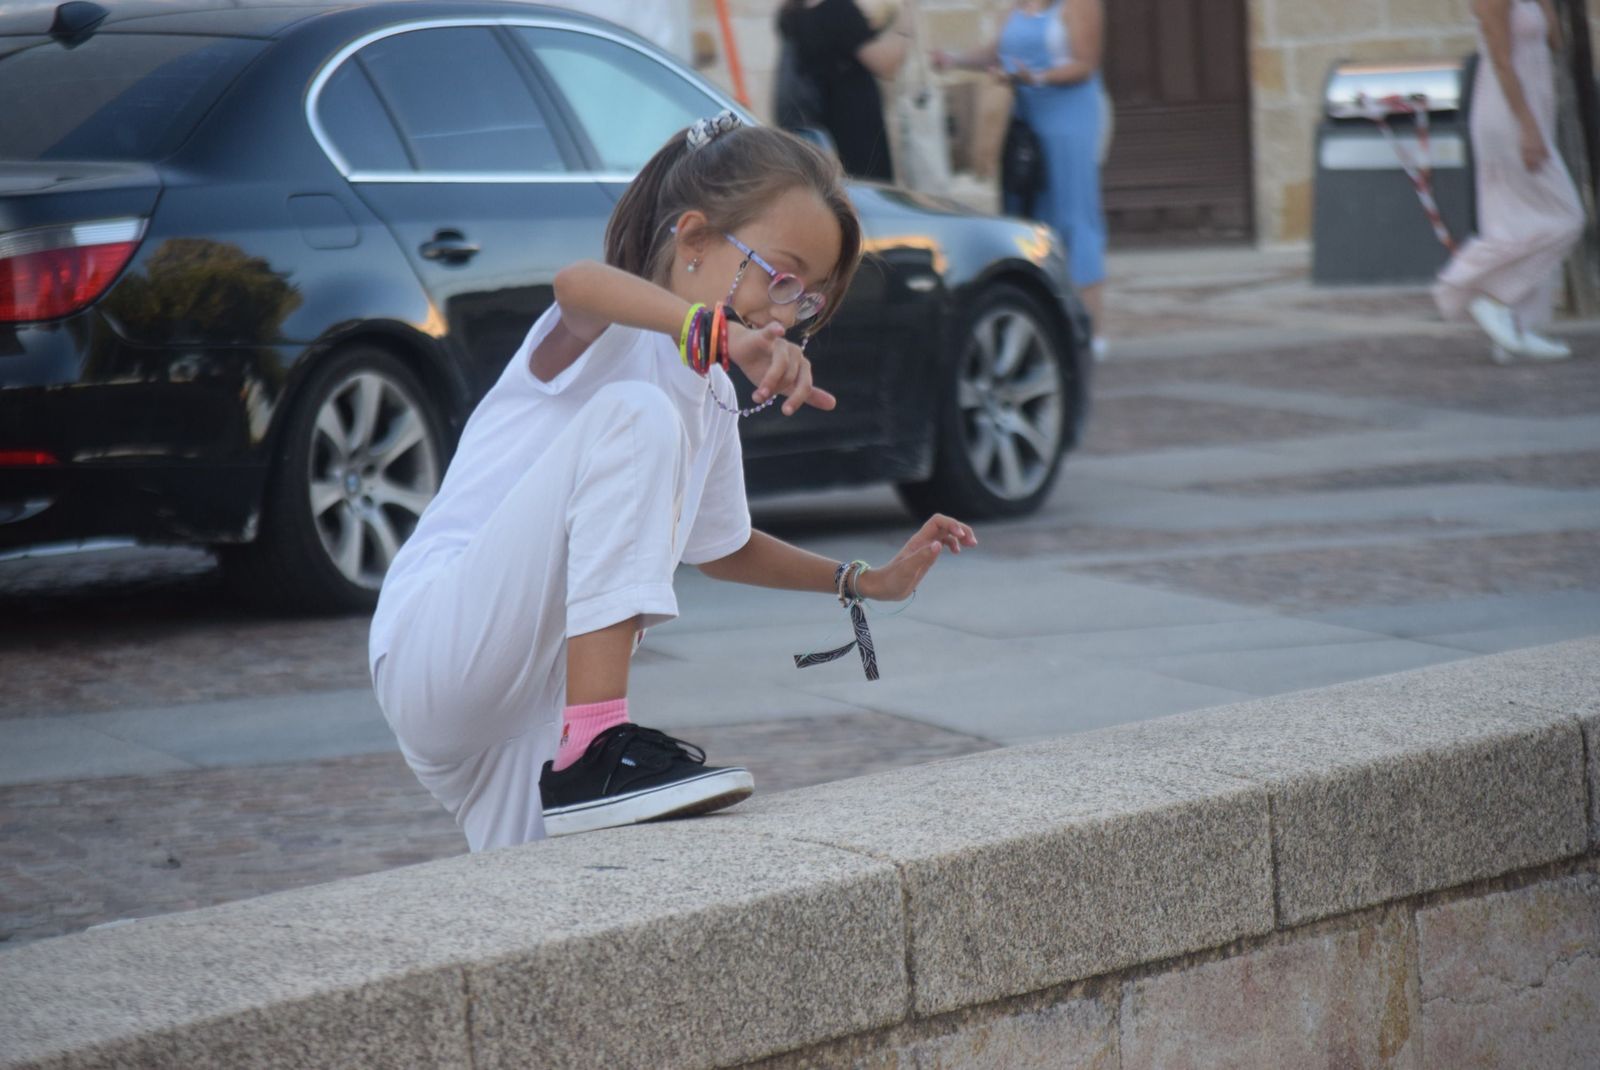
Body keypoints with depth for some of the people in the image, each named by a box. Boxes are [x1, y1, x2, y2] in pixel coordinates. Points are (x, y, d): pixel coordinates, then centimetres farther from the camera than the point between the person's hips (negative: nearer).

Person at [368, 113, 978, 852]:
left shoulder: (712, 397, 18)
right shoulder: (618, 335, -8)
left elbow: (719, 546, 35)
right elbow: (579, 285, -35)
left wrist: (863, 582, 25)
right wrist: (718, 330, -52)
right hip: (435, 645, -8)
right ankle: (595, 746, -32)